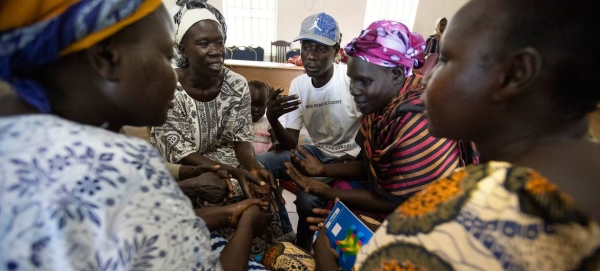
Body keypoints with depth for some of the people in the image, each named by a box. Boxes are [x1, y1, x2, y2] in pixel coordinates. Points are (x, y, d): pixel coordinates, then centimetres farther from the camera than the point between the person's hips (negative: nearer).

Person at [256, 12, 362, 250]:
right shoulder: (298, 84, -3)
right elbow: (290, 145, -5)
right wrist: (272, 118, -23)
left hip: (351, 159, -5)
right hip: (319, 152, 5)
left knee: (308, 198, -28)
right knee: (259, 164, -11)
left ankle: (302, 249, 8)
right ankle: (284, 232, 8)